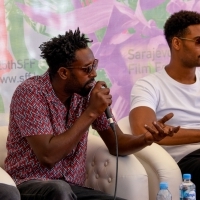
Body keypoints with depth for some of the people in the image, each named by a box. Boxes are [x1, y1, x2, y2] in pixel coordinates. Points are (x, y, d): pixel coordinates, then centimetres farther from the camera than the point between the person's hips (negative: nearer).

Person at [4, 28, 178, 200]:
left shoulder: (89, 92, -2)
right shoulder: (30, 93, -16)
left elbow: (116, 143, 4)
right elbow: (47, 156, -24)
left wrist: (147, 139, -18)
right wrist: (91, 113, -23)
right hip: (31, 186, -4)